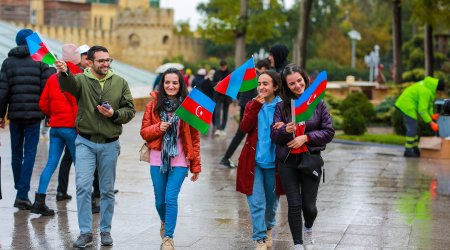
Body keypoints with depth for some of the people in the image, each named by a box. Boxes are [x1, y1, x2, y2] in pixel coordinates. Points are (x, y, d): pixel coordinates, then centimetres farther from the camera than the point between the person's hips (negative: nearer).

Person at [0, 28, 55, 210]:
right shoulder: (41, 61, 0)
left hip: (15, 113, 3)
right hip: (34, 114, -2)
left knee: (16, 154, 14)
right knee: (29, 154, -2)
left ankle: (20, 191, 23)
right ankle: (22, 195, -11)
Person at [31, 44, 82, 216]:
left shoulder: (52, 78, 9)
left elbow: (43, 104, 12)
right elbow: (78, 105, -16)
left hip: (55, 127, 6)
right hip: (70, 127, -6)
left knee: (51, 164, 6)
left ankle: (39, 202, 1)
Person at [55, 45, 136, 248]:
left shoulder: (120, 83, 4)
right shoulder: (81, 80, -4)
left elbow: (130, 110, 5)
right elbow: (68, 84, -28)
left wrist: (114, 114, -16)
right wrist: (64, 73, -51)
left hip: (110, 144, 2)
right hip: (85, 143, -2)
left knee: (107, 190, 9)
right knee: (83, 187, -7)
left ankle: (105, 230, 21)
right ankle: (85, 232, 2)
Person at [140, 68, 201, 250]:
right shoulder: (153, 105, 2)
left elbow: (194, 138, 2)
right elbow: (144, 132, 5)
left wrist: (196, 165, 2)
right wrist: (158, 128, -16)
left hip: (179, 161, -2)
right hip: (158, 160, 2)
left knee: (171, 198, -13)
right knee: (160, 200, 11)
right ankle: (165, 223, 43)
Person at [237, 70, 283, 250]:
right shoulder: (252, 105, 4)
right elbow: (244, 127, -11)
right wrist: (255, 106, -18)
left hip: (273, 161, 0)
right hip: (254, 160, 0)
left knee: (271, 201, 16)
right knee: (256, 202, -7)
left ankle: (269, 228, 43)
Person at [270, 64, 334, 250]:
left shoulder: (318, 103, -1)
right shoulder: (281, 106, 0)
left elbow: (329, 132, -2)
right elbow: (274, 136, -1)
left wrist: (306, 137, -12)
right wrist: (285, 131, -22)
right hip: (288, 161, 0)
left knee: (309, 205, 5)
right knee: (294, 205, 1)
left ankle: (308, 230, 39)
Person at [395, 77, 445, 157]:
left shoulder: (429, 85, 4)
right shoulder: (426, 92, -27)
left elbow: (428, 103, 11)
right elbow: (422, 110, -26)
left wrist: (431, 115, -2)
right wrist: (431, 123, -22)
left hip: (404, 104, 10)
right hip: (407, 106, -10)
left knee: (413, 128, 15)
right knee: (412, 129, -8)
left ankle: (415, 149, 22)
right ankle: (408, 151, -5)